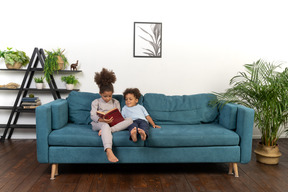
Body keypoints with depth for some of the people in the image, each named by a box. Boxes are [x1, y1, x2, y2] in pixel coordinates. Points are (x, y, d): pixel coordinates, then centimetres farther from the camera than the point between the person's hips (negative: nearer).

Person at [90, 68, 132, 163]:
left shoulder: (115, 102, 18)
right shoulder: (96, 102, 9)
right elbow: (93, 116, -4)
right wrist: (102, 120, -25)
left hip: (113, 123, 4)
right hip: (98, 124, -3)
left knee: (129, 120, -23)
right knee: (105, 125, -43)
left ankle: (107, 130, -39)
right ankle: (109, 151, -64)